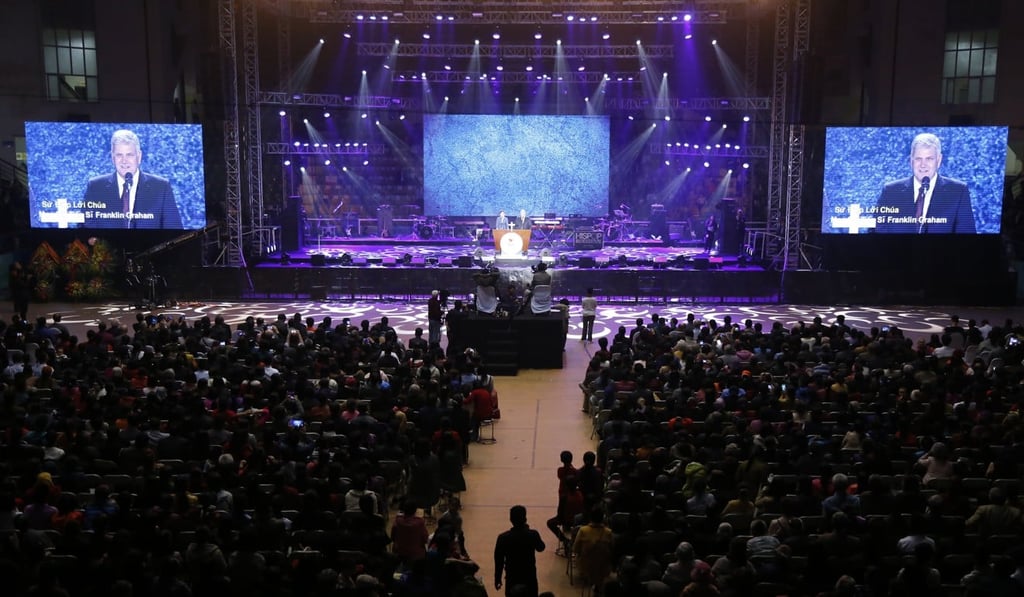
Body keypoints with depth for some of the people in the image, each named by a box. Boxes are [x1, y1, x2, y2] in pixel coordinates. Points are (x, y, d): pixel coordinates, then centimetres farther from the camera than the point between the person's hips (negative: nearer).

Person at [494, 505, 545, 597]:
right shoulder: (533, 534, -15)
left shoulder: (503, 538, -17)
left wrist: (497, 579, 6)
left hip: (511, 578, 0)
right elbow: (541, 548, 7)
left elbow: (498, 561, -8)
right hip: (530, 577, 0)